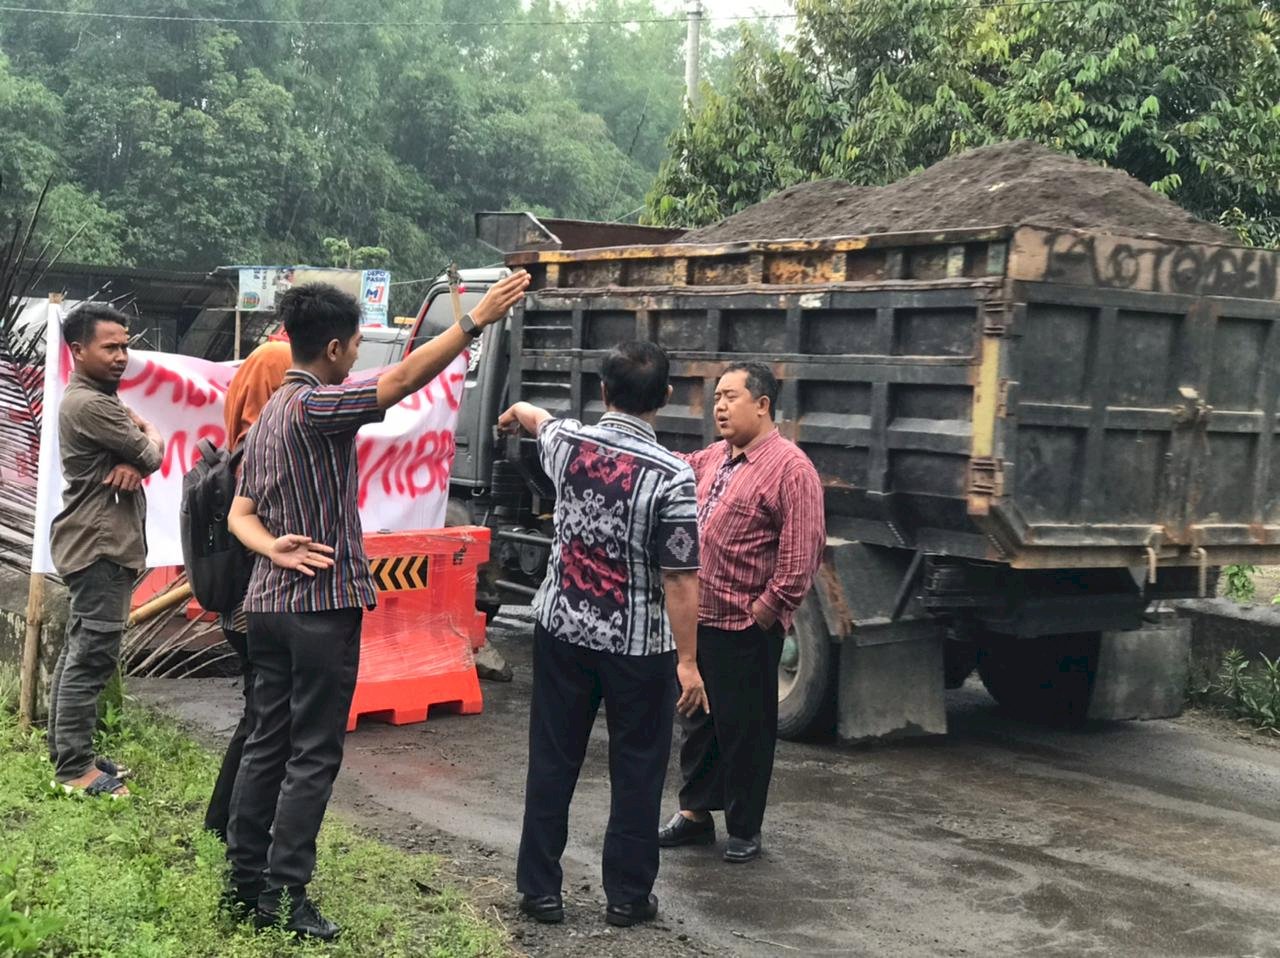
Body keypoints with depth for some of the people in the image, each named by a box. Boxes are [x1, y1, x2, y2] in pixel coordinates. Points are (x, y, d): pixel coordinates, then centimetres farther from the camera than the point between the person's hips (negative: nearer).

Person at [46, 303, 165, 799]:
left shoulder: (98, 398, 16)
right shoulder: (90, 404, -18)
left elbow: (141, 451, 10)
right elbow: (152, 454, -14)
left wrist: (132, 464, -12)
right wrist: (149, 439, 8)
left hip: (98, 542, 11)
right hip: (101, 545, -11)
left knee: (79, 651, 14)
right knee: (93, 656, -9)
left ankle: (67, 752, 21)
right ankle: (75, 768, -6)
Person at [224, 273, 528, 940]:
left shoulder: (268, 415, 14)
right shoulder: (314, 406, -15)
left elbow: (241, 514, 10)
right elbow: (402, 380, -24)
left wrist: (276, 548, -9)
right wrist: (477, 319, -23)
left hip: (269, 603, 9)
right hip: (322, 605, -9)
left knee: (267, 742, 14)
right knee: (313, 756, -2)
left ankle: (245, 878, 20)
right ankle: (282, 897, 1)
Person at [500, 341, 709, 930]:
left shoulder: (566, 442, -3)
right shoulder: (671, 477, -18)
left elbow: (539, 420, 24)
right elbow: (679, 580, -18)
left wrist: (517, 412, 47)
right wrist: (687, 661, -11)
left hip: (561, 630, 4)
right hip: (637, 645, -4)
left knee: (552, 761, 12)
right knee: (636, 770, 10)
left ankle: (540, 888, 20)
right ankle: (627, 895, 18)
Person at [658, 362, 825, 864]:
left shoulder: (790, 467, -14)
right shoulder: (713, 458, 11)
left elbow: (803, 554, -18)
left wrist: (764, 612, -17)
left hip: (746, 628, -8)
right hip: (700, 616, 8)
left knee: (744, 728, 5)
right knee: (700, 720, 17)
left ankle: (744, 830, 18)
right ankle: (695, 813, 31)